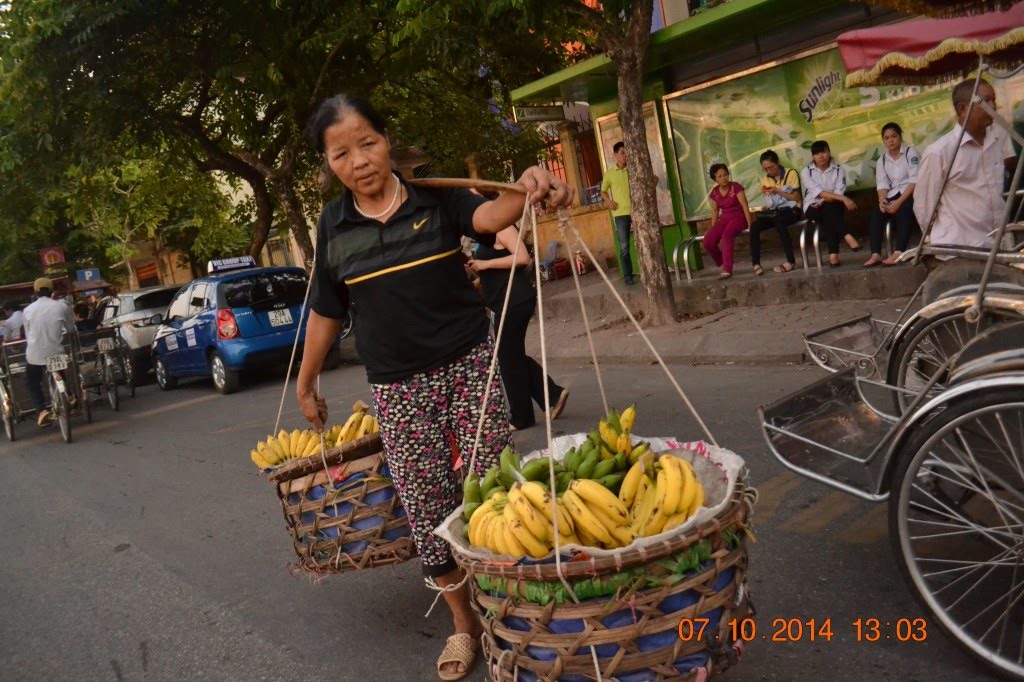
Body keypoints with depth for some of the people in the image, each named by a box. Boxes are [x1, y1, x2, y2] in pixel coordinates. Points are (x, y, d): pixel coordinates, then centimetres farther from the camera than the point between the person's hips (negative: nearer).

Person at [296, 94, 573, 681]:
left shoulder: (436, 197, -4)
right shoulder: (334, 227, 2)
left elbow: (488, 215, -23)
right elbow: (326, 312, 11)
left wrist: (526, 190, -45)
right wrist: (306, 384, 18)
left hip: (469, 364, -2)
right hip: (397, 387, 2)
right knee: (428, 507, 7)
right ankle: (464, 622, 25)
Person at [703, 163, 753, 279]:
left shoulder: (736, 187, -8)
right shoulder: (714, 192, 7)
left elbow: (745, 206, -12)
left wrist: (750, 225, -18)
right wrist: (713, 230, 11)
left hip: (738, 217, -5)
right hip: (724, 219, 5)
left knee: (726, 235, -37)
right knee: (708, 241, -19)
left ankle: (727, 269, -35)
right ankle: (723, 264, 5)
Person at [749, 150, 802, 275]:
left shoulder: (791, 173, -1)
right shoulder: (765, 179, 13)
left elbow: (796, 198, -5)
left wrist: (778, 191, -15)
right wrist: (765, 194, -5)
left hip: (790, 209, -5)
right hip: (773, 211, 5)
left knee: (779, 222, -39)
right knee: (754, 227, -25)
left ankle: (791, 261, -36)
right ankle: (756, 263, -26)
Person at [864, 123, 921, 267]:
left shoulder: (911, 153, -3)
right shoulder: (882, 160, 12)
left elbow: (915, 181, -12)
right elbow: (882, 184, 3)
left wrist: (899, 201, -24)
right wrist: (882, 200, -19)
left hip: (912, 193, -5)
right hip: (894, 195, 5)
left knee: (903, 210, -35)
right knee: (876, 212, -23)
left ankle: (899, 252, -45)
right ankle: (876, 254, -32)